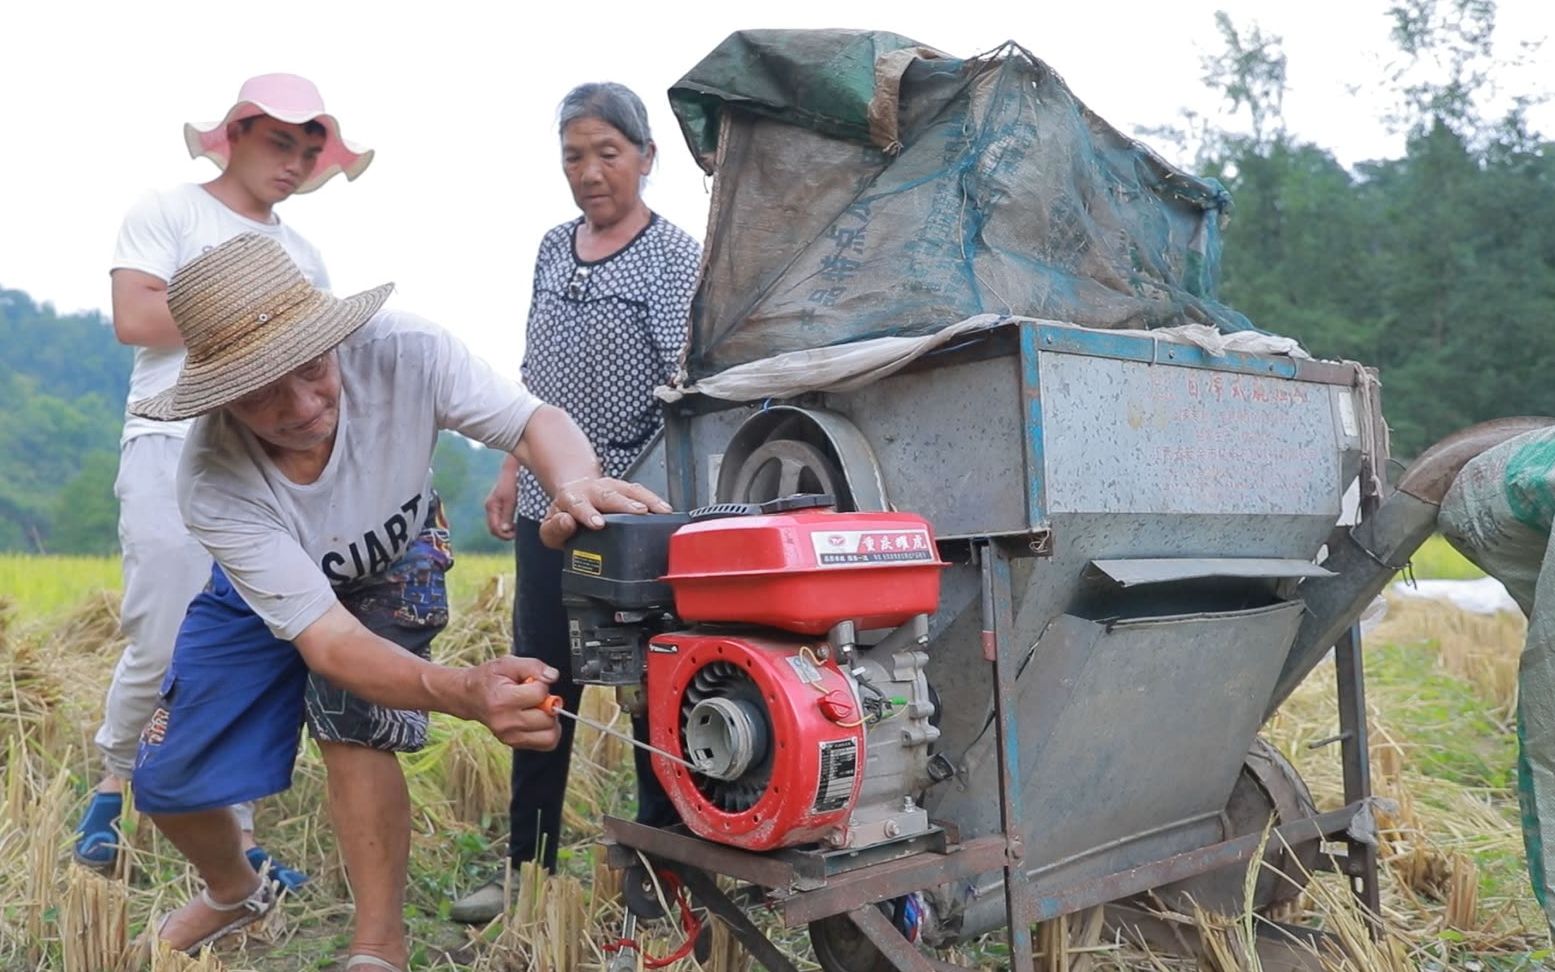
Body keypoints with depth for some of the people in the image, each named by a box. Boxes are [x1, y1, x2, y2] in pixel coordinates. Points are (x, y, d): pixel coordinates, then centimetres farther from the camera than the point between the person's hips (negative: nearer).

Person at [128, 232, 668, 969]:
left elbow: (536, 421, -29)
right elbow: (327, 639, -40)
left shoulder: (403, 352, -37)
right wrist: (467, 693, -60)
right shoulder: (212, 484, -37)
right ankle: (234, 893, 35)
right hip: (266, 593, 1)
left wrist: (576, 485, -56)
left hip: (396, 569, 0)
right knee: (166, 783, 1)